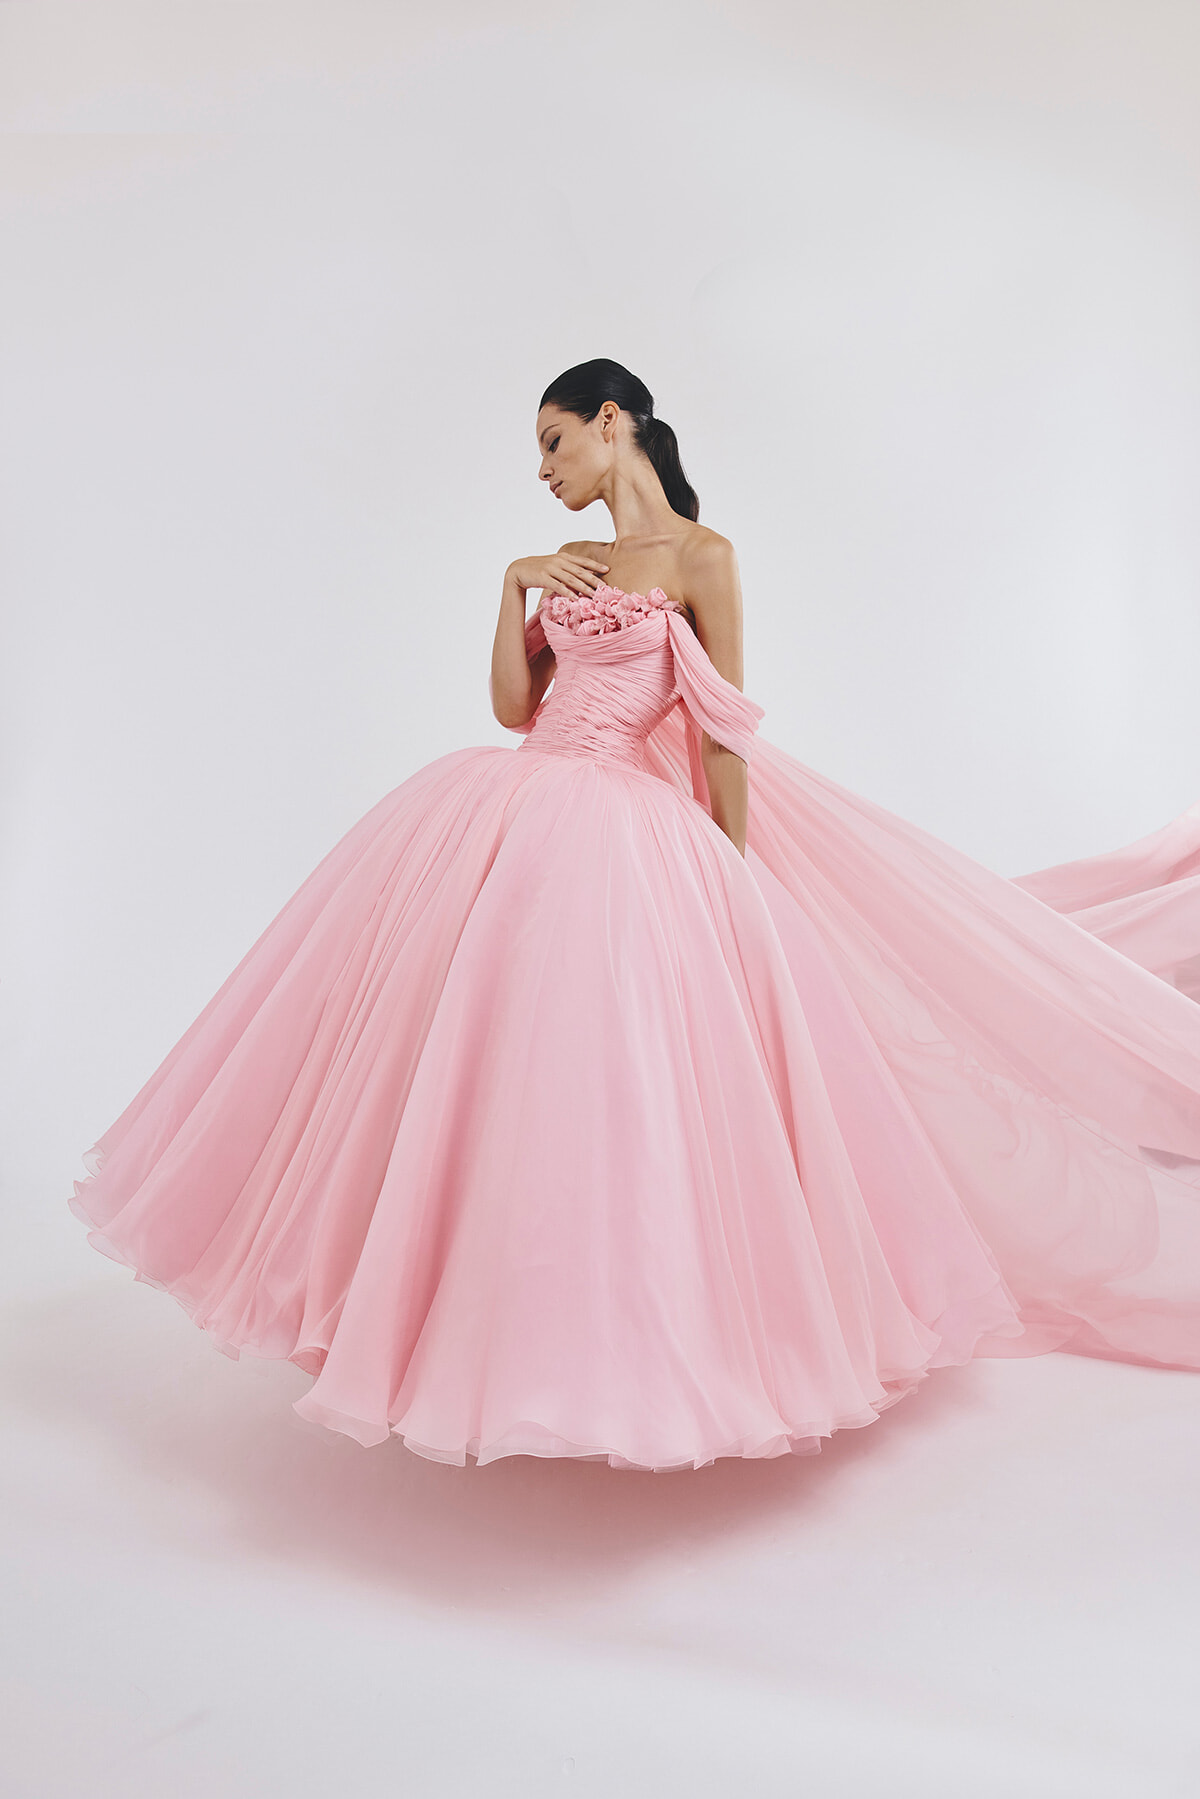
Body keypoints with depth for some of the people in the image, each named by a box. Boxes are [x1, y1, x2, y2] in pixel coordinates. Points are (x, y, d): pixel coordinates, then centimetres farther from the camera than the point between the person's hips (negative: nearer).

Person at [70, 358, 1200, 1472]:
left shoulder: (701, 557, 0)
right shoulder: (567, 566, 20)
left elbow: (725, 735, -3)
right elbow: (514, 708, 15)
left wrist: (739, 881, -5)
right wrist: (514, 589, 6)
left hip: (622, 836, -6)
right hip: (505, 815, 7)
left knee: (590, 1070, -12)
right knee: (475, 1061, 3)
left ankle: (597, 1344, 11)